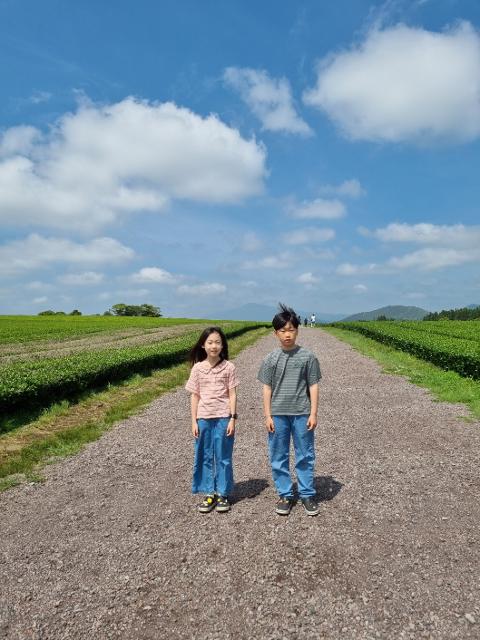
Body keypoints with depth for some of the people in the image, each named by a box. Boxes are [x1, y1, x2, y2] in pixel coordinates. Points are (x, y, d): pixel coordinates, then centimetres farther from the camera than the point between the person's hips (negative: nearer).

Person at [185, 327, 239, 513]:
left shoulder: (229, 367, -4)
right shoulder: (197, 368, 0)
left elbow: (232, 394, -2)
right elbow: (195, 396, 3)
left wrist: (232, 419, -8)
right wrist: (194, 421, 0)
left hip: (223, 418, -2)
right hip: (203, 418, 2)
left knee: (223, 457, 7)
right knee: (205, 457, 10)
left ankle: (223, 494, 21)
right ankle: (209, 493, 23)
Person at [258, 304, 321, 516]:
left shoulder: (308, 357, -2)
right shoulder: (270, 359, 1)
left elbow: (313, 386, 1)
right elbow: (267, 388, 4)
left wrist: (313, 413, -3)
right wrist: (268, 416, 0)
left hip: (302, 414, -1)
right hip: (277, 415, 1)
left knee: (305, 456, 8)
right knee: (278, 457, 9)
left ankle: (307, 495, 23)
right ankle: (285, 495, 23)